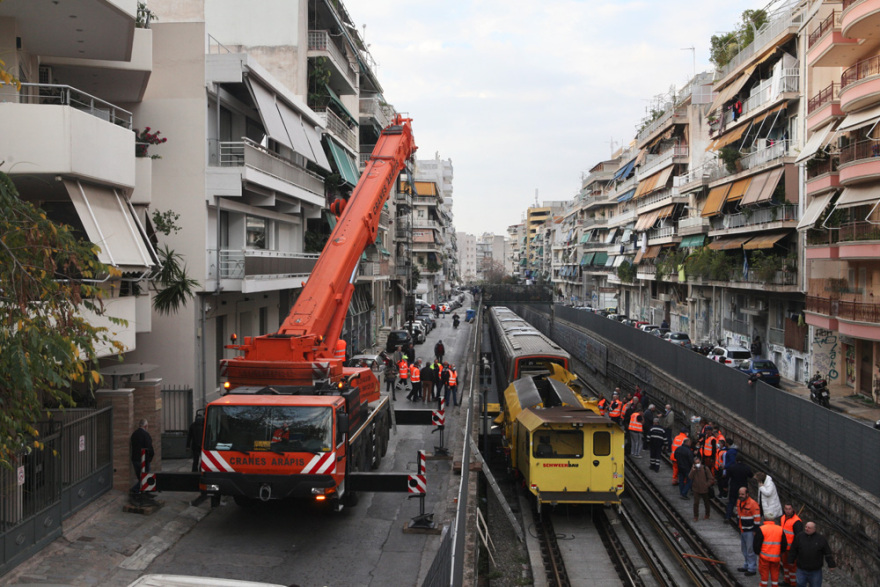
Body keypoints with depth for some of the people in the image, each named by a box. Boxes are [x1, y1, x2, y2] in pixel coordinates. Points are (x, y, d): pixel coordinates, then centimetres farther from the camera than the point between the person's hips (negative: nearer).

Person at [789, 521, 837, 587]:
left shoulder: (821, 539, -5)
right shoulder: (799, 537, -3)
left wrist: (831, 565, 1)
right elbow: (793, 550, 4)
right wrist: (791, 561, 4)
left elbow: (828, 553, 1)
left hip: (815, 571, -1)